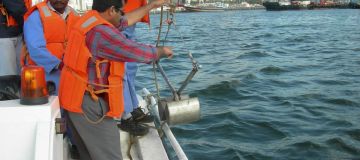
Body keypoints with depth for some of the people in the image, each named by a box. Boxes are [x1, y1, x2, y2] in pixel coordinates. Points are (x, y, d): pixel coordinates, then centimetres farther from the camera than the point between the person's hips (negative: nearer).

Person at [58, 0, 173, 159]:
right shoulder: (101, 32, -22)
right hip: (88, 103, -10)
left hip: (76, 98, 10)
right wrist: (162, 51, 3)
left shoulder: (90, 20, 8)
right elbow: (138, 52, -17)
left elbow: (125, 21, 22)